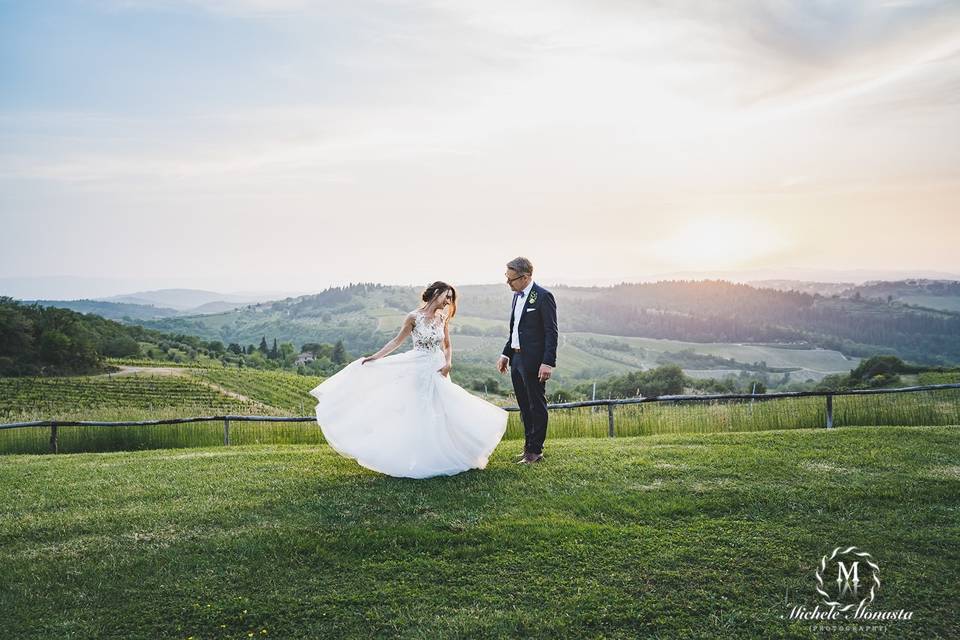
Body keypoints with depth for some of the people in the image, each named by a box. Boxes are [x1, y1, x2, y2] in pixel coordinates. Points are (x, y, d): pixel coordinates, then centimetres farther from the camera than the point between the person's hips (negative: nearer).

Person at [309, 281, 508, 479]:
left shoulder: (443, 318, 4)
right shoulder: (414, 317, -9)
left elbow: (447, 346, 11)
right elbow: (397, 341, -3)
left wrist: (448, 363, -7)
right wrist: (375, 357, -9)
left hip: (437, 371, 4)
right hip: (418, 371, -4)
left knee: (441, 415, 4)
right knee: (417, 415, 2)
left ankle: (439, 458, 17)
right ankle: (416, 461, 13)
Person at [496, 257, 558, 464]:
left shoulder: (543, 297, -13)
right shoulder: (517, 296, 13)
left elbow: (552, 333, -16)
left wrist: (548, 363, -20)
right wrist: (505, 354, 15)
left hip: (534, 362, -9)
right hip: (516, 360, 9)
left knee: (537, 407, 2)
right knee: (524, 407, 15)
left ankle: (535, 451, 10)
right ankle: (529, 447, 26)